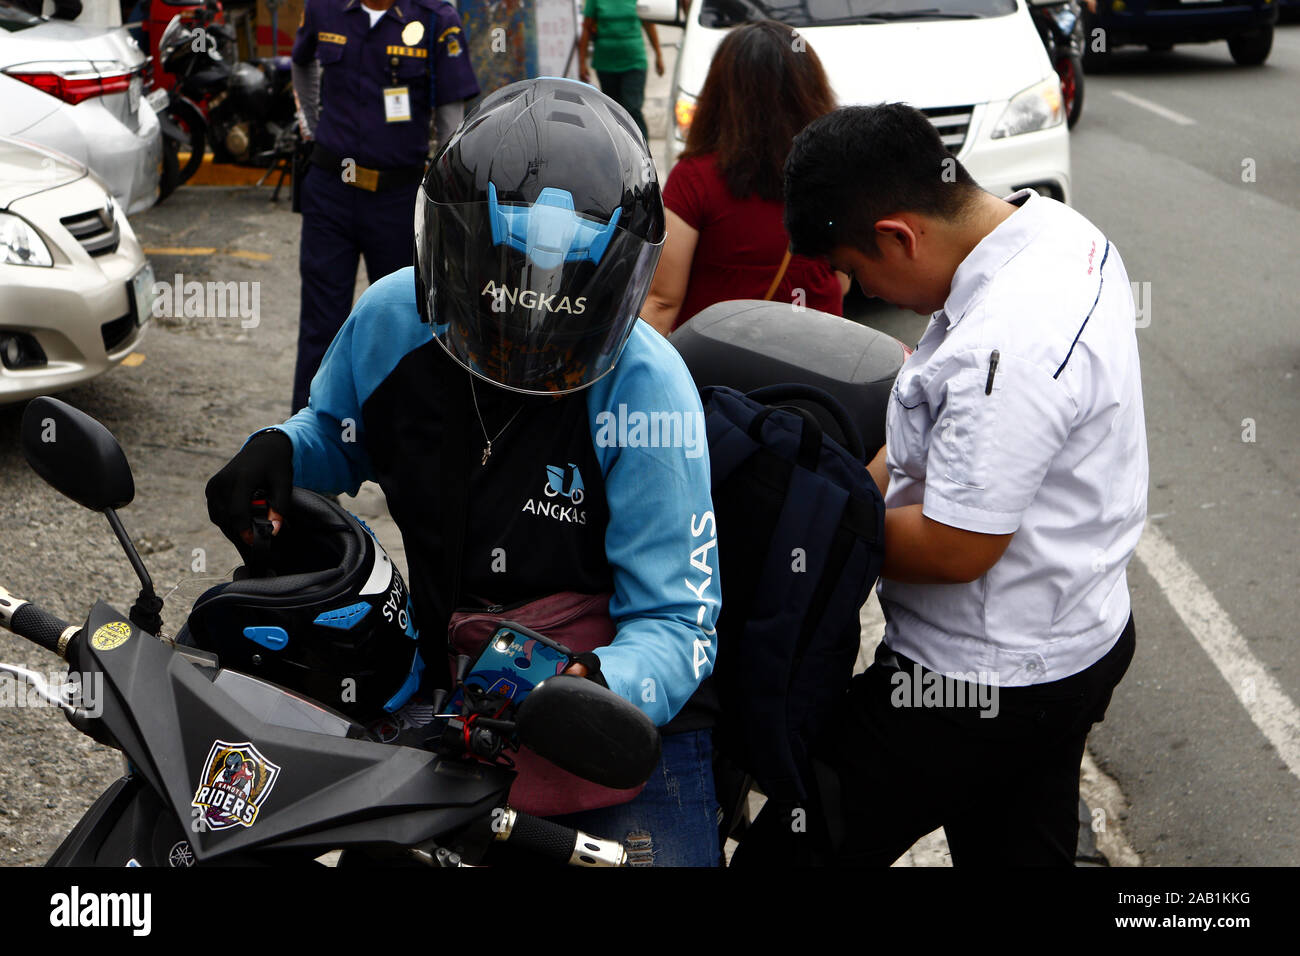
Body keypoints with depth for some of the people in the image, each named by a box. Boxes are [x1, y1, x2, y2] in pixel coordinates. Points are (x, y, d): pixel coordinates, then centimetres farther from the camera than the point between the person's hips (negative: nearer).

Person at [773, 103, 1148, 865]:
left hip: (983, 687, -10)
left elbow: (952, 549, -27)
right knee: (1026, 848, 25)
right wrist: (873, 476, 3)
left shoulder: (1007, 345, -32)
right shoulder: (1059, 229, -1)